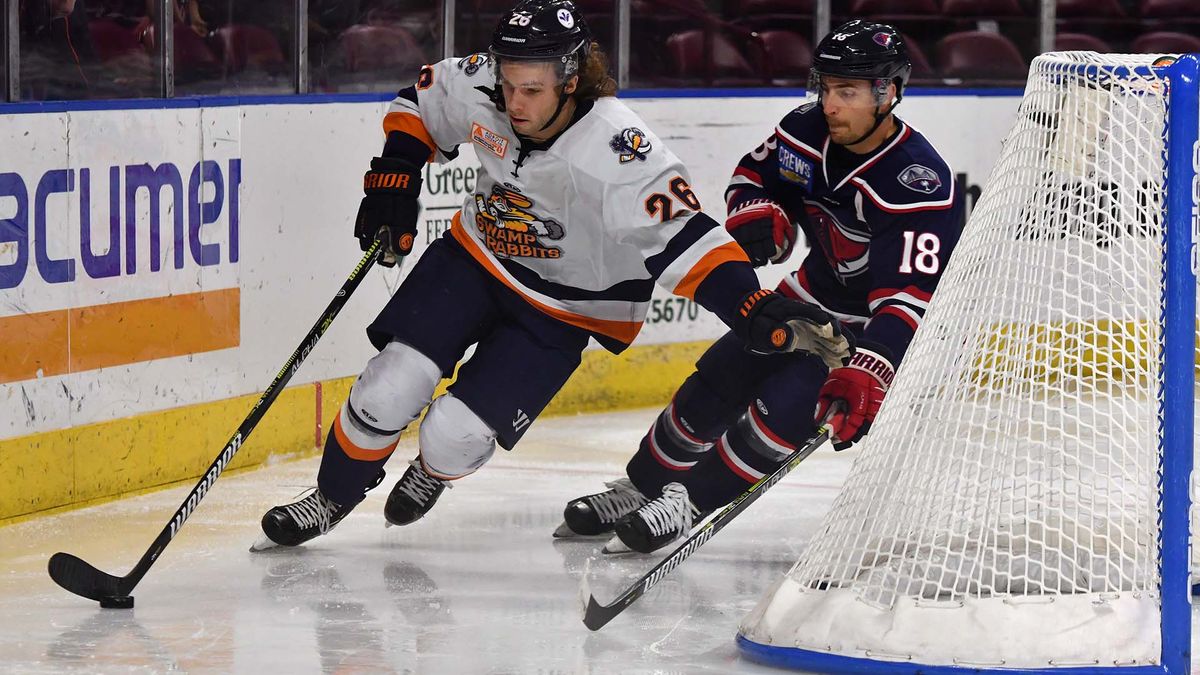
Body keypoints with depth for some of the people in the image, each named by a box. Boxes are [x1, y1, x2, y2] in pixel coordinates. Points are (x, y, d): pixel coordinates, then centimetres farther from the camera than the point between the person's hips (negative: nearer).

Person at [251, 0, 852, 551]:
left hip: (565, 310, -4)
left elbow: (683, 239, -40)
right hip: (476, 258, 4)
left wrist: (754, 310, -52)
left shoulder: (620, 154, -35)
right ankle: (330, 500, 15)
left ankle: (433, 474, 29)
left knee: (455, 434, -10)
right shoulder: (476, 87, -19)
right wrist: (392, 184, -3)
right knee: (392, 385, -11)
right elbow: (420, 103, 4)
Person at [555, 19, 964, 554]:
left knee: (785, 408, -23)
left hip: (880, 323, -7)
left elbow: (911, 298, -38)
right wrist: (755, 213, -16)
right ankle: (640, 488, 26)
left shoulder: (920, 183, -33)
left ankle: (692, 501, -7)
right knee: (713, 388, 6)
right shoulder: (808, 130, -13)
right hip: (814, 293, 7)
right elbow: (757, 173, 8)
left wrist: (867, 374, -51)